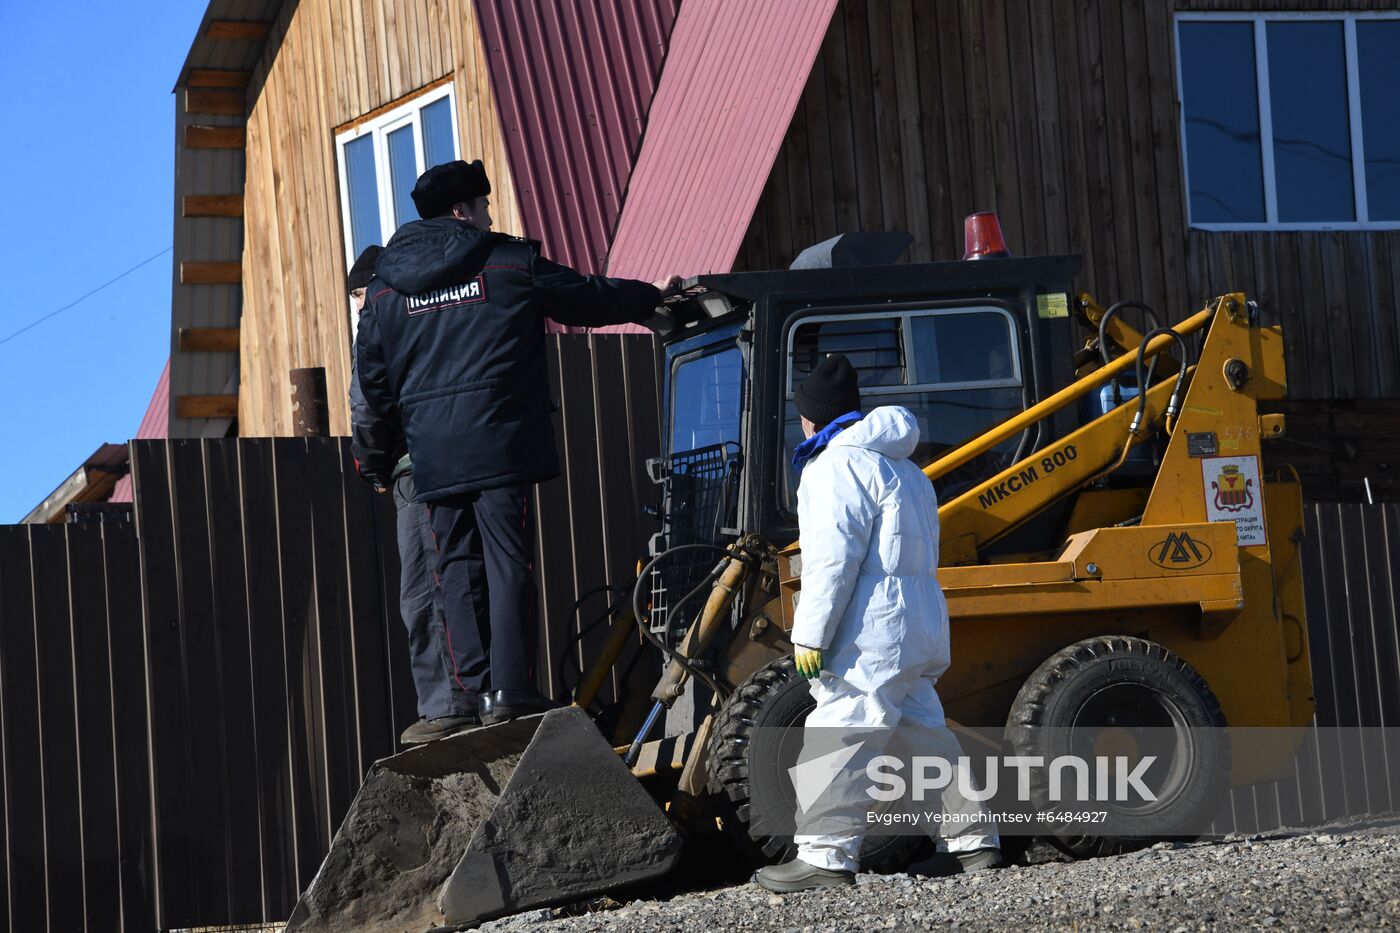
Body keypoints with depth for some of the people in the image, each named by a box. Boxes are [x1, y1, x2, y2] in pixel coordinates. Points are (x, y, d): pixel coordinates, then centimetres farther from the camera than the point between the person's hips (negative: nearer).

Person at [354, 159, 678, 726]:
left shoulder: (386, 289, 12)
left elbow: (374, 380, 16)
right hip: (500, 443, -4)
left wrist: (377, 456, 27)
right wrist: (650, 302, 30)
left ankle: (476, 690, 3)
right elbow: (589, 298, 12)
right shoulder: (510, 264, 2)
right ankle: (509, 690, -9)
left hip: (431, 453, 4)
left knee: (458, 568, 8)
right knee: (508, 561, -4)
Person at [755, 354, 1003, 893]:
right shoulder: (905, 470, 24)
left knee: (839, 735, -11)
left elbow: (833, 556, -16)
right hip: (920, 629, 10)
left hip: (872, 634, -10)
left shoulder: (838, 465, -7)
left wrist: (810, 633, -16)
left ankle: (826, 856, -16)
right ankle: (974, 839, 18)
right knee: (924, 732, 16)